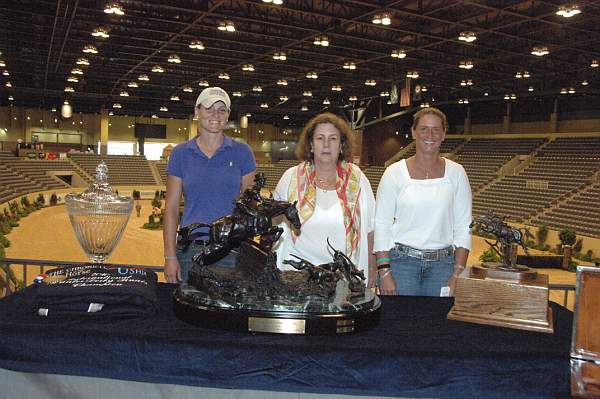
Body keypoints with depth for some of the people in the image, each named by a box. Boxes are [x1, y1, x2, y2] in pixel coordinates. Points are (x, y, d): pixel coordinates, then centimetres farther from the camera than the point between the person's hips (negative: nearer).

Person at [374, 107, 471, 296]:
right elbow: (381, 225, -3)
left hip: (442, 265, 2)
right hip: (401, 261, -2)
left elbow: (463, 227, 5)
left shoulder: (456, 173, 4)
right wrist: (384, 273, -9)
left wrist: (457, 275, -2)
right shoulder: (394, 172, -1)